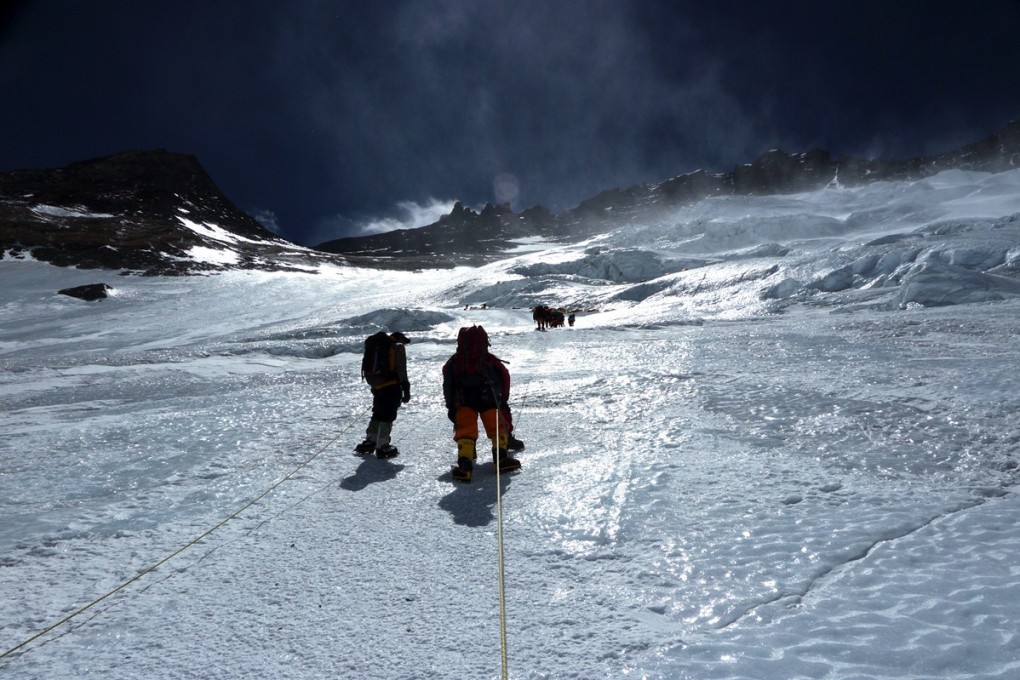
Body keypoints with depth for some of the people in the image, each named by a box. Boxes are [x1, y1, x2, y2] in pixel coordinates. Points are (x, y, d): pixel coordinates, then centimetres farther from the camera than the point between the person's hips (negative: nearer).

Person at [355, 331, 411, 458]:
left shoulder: (374, 346, 16)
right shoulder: (397, 348, -5)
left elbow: (368, 368, 17)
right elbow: (401, 372, -10)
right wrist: (406, 390, -6)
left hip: (377, 387, 7)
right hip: (392, 387, -7)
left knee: (378, 414, 20)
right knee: (388, 416, 0)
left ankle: (369, 442, 25)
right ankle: (382, 447, 1)